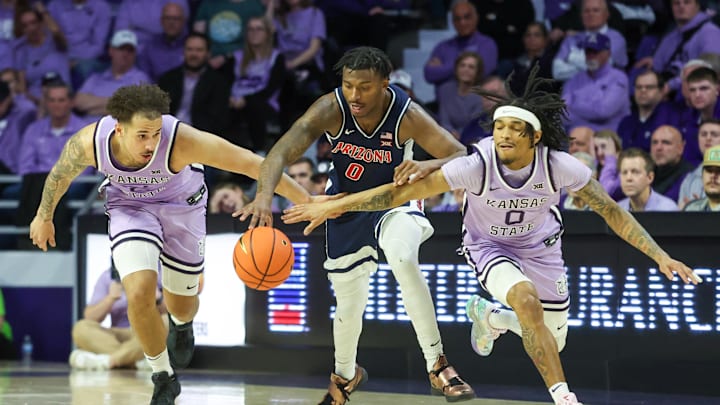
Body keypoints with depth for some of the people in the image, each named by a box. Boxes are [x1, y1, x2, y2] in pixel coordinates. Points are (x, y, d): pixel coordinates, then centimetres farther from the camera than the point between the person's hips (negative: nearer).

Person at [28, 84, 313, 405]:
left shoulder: (181, 140, -39)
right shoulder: (89, 143, -30)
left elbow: (249, 163, -33)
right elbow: (61, 174, -6)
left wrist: (305, 201, -31)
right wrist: (44, 216, 11)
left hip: (182, 207, 0)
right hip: (130, 207, 0)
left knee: (182, 304, 14)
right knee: (140, 294, -21)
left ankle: (182, 325, 56)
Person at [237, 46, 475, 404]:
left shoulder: (407, 116, -30)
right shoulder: (330, 110, -29)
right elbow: (282, 152, -39)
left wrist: (428, 166, -54)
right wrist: (264, 195, -60)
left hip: (394, 197, -2)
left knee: (403, 260, -34)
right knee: (349, 303, 12)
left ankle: (437, 367, -25)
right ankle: (344, 375, 44)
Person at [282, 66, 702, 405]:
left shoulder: (559, 166, -29)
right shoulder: (477, 164, -33)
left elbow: (611, 210, -18)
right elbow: (404, 191, -29)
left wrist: (661, 257, -23)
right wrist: (333, 206, -32)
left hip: (540, 248, 3)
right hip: (489, 246, -3)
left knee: (552, 342, 7)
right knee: (525, 297, -33)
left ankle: (489, 316, 38)